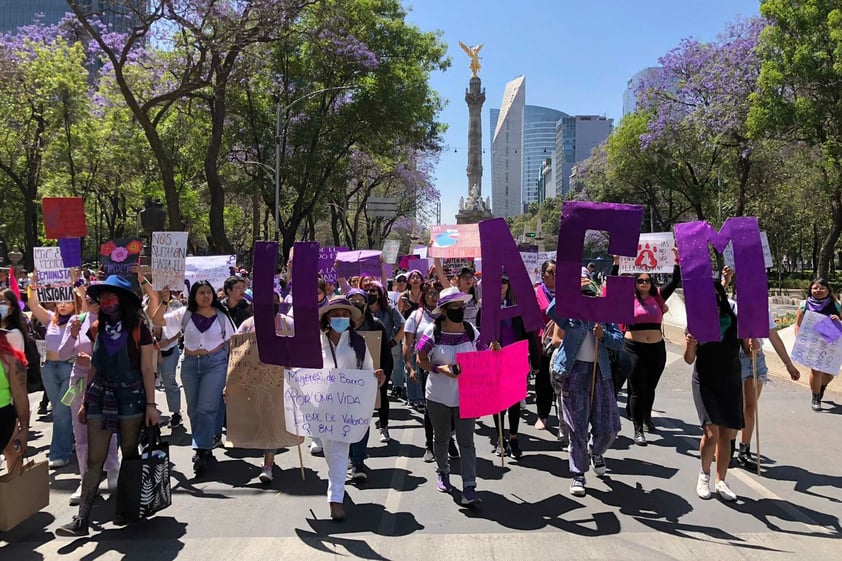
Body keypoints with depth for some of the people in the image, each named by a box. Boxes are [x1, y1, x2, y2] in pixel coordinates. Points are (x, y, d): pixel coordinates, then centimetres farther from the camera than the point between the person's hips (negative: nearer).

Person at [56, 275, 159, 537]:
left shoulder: (138, 328, -7)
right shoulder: (98, 328, 7)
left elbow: (147, 369, -6)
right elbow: (94, 367, 13)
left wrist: (150, 404, -8)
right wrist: (85, 401, 13)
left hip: (130, 397, -4)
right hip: (100, 397, 4)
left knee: (130, 455, 8)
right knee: (94, 460, 1)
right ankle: (81, 520, 2)